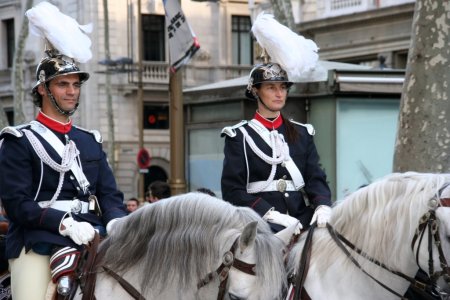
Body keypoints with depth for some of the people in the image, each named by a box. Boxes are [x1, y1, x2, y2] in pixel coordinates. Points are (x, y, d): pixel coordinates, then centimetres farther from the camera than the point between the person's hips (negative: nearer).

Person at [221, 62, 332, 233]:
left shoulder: (302, 133, 19)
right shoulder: (239, 136, 6)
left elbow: (316, 177, 11)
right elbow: (232, 190, -2)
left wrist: (323, 206, -12)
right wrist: (270, 214, -16)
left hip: (302, 217, 5)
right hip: (260, 219, -5)